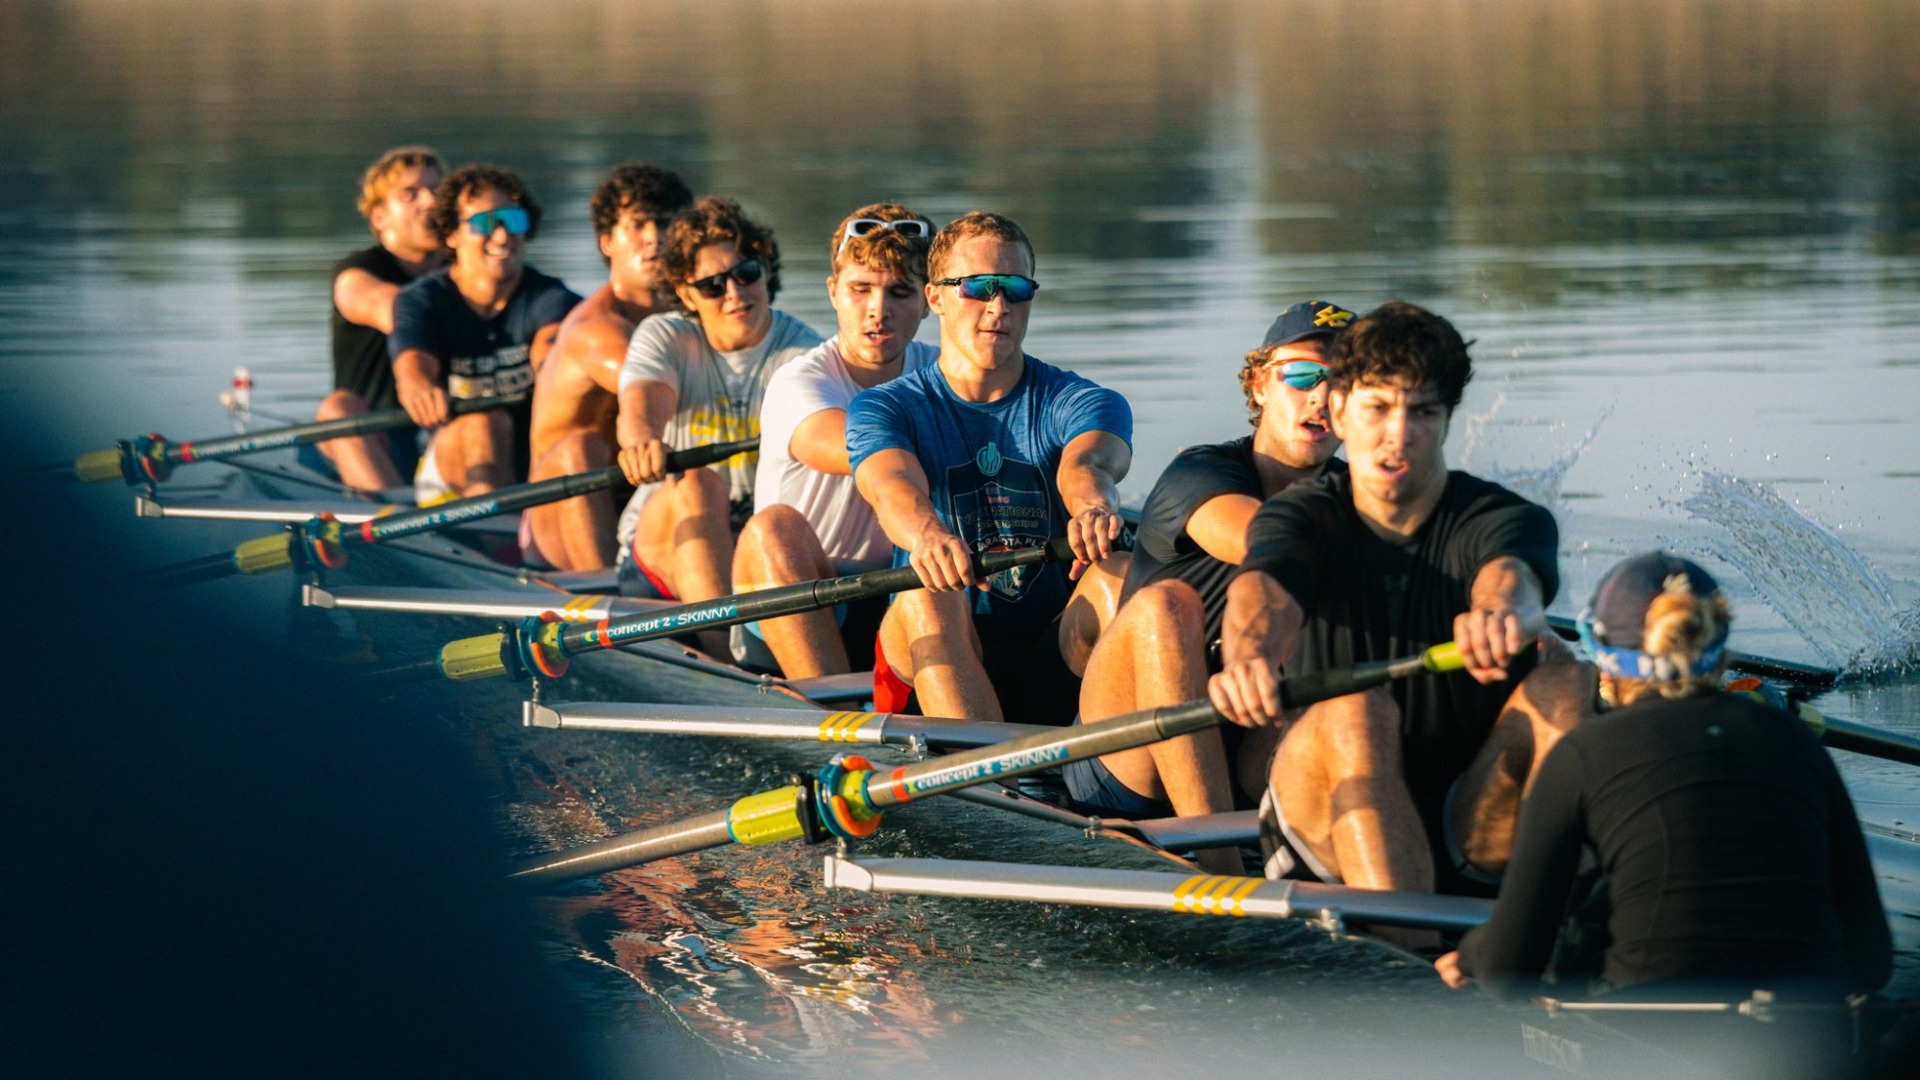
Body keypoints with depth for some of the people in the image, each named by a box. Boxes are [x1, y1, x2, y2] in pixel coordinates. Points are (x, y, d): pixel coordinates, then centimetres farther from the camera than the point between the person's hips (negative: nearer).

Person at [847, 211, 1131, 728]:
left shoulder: (1075, 401, 8)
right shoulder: (885, 408, 6)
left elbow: (1084, 464, -18)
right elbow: (894, 486, -18)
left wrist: (1092, 508, -45)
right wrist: (926, 533, -45)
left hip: (1054, 667, 0)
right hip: (940, 664, 0)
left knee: (1117, 577, -28)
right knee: (927, 597, -32)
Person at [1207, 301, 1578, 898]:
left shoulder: (1505, 518, 1)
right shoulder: (1301, 517, 3)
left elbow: (1510, 572, -25)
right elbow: (1263, 589, -22)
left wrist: (1505, 612, -52)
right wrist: (1250, 655, -48)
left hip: (1471, 827, 1)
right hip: (1333, 822, 0)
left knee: (1558, 676, -24)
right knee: (1356, 707, -31)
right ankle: (1410, 942, -50)